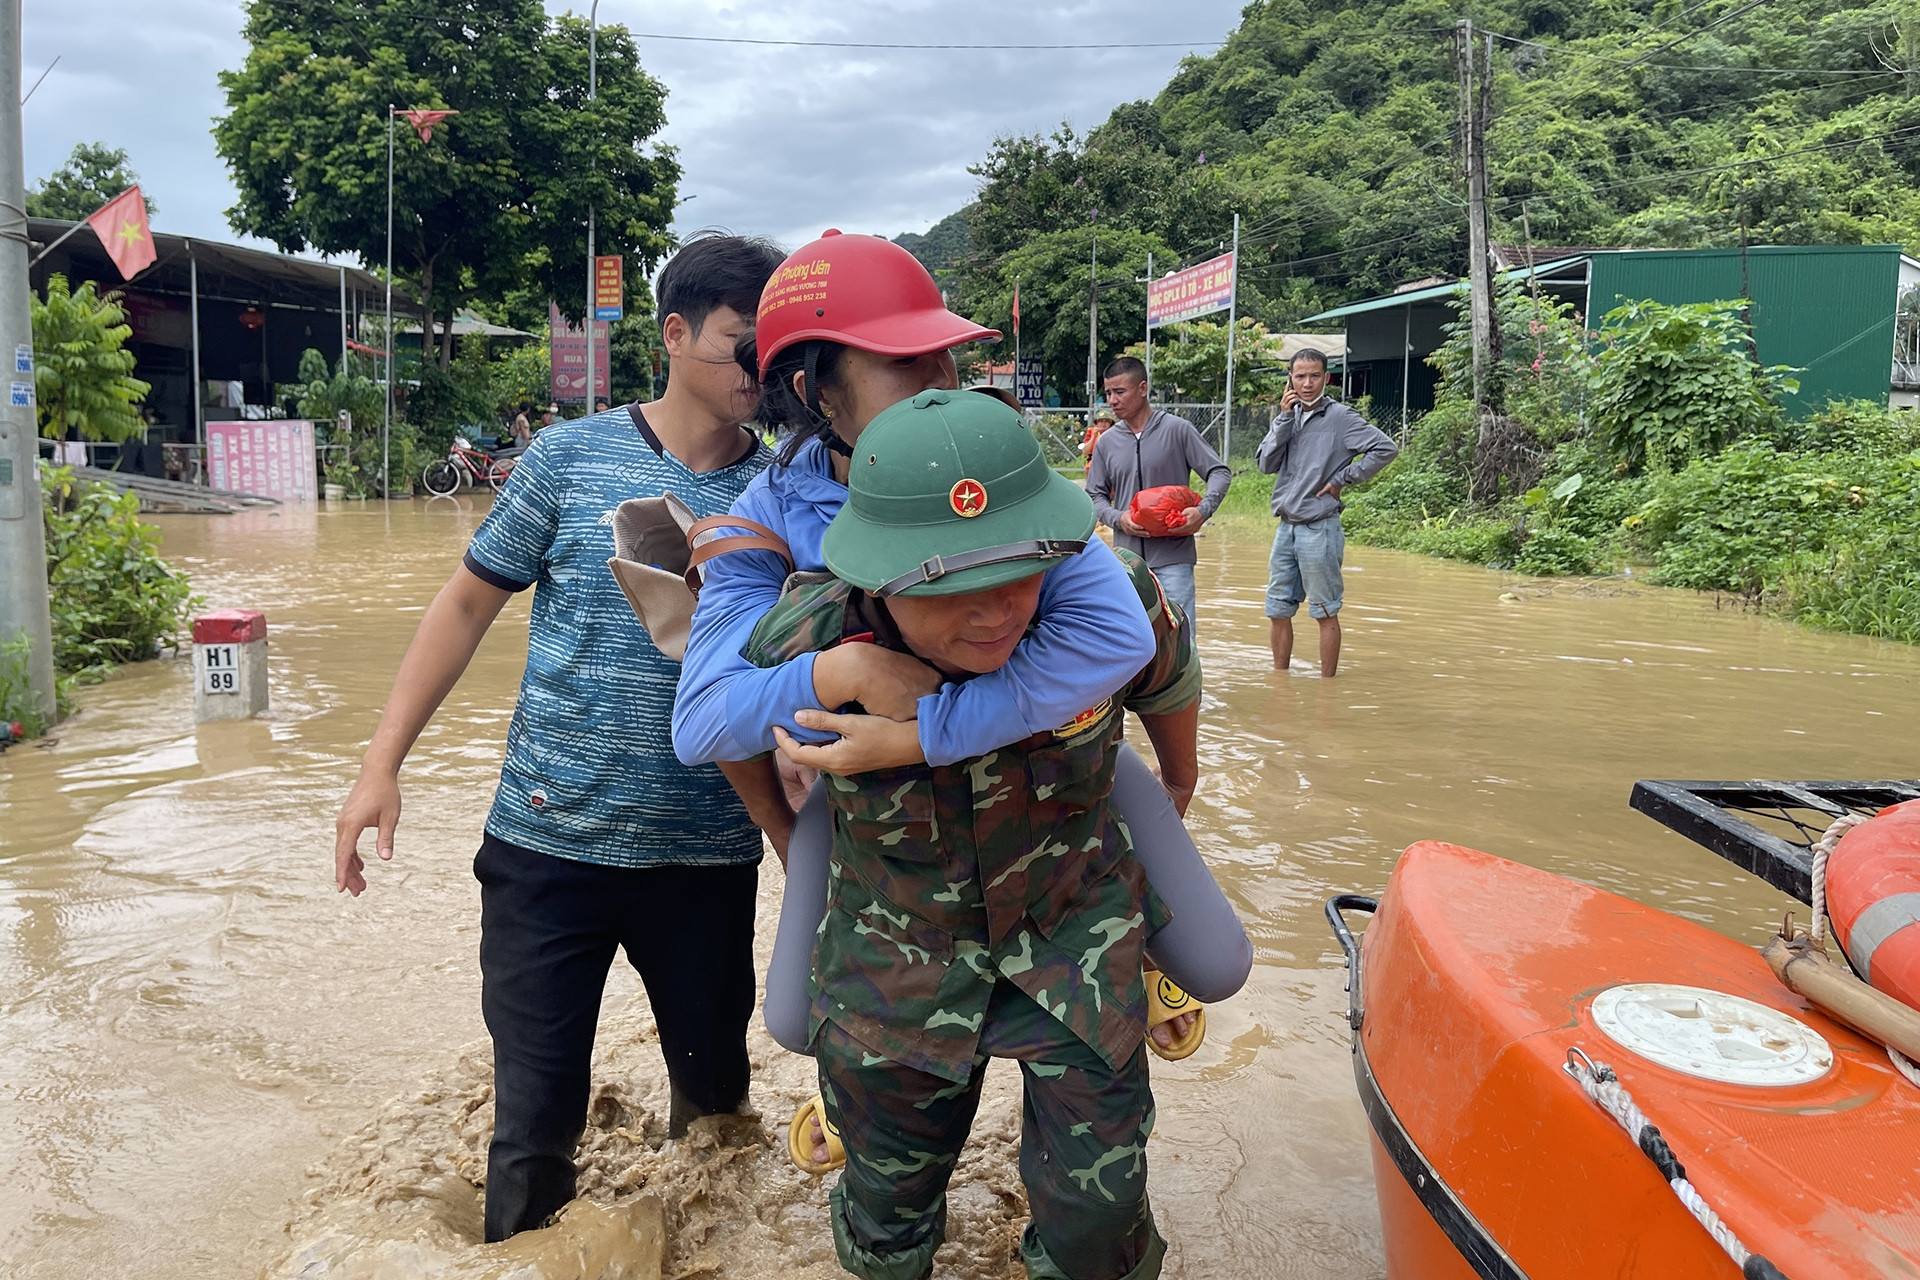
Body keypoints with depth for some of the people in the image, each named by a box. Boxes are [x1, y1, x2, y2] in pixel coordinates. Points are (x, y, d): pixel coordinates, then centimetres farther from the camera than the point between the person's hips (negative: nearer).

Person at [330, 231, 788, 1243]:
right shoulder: (571, 457, -4)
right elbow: (468, 603, 3)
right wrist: (382, 763, -1)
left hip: (709, 855, 2)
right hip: (549, 842, -1)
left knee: (716, 1085, 18)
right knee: (535, 1111, 5)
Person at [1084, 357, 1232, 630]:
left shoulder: (1177, 429, -2)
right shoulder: (1106, 443, 7)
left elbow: (1220, 472, 0)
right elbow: (1095, 495, 11)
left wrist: (1203, 510, -17)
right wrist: (1118, 518, -9)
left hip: (1173, 558, -3)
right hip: (1127, 557, 4)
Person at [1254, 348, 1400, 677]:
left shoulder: (1340, 417, -7)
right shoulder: (1289, 417, 10)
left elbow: (1386, 448, -15)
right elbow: (1266, 464, 0)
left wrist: (1342, 479, -12)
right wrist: (1285, 417, -7)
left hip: (1319, 529, -6)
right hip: (1285, 527, 7)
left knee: (1326, 613, 1)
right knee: (1279, 610, 12)